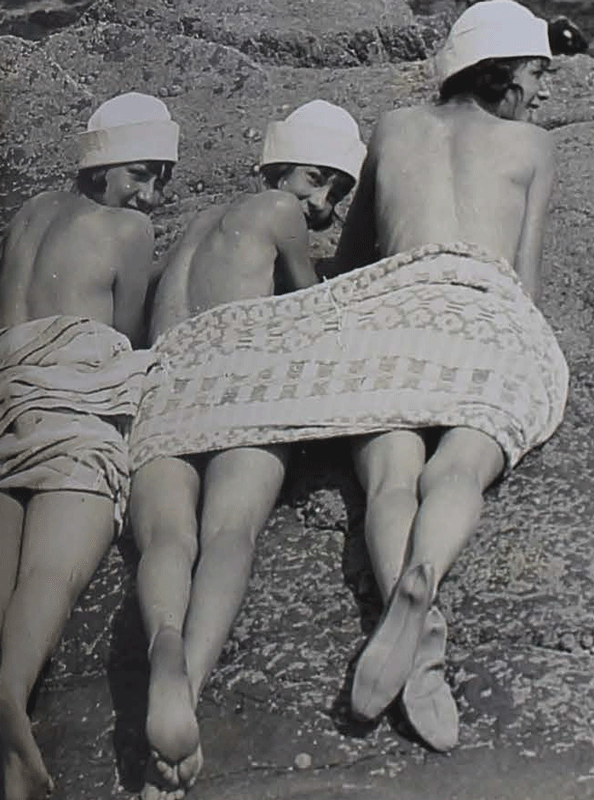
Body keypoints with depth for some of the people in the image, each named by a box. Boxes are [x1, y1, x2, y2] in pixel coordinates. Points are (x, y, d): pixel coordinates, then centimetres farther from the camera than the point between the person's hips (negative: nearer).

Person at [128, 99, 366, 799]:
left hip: (162, 383, 5)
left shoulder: (202, 223, 40)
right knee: (229, 532, -26)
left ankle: (166, 644, -53)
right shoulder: (277, 210, 19)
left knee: (167, 537, -21)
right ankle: (189, 676, -52)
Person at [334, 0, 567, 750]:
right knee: (459, 470, -22)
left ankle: (416, 621, -46)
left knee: (391, 475, -19)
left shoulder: (392, 128, 33)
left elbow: (349, 258, 39)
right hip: (491, 308, -1)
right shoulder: (531, 143, 27)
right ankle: (421, 580, -54)